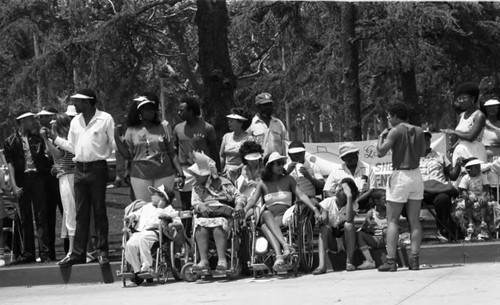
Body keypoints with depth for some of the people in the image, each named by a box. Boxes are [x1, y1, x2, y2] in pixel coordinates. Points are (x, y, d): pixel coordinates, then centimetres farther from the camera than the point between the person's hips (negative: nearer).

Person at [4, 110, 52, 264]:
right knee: (25, 218, 6)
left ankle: (44, 253, -8)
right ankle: (28, 253, 12)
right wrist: (14, 186, -9)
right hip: (22, 180, 0)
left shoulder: (37, 138, 11)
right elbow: (10, 164, 0)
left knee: (41, 216, -5)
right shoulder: (11, 141, 6)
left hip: (37, 178, 0)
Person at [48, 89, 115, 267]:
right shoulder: (75, 122, 13)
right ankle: (78, 253, 8)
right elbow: (72, 147, 16)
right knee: (81, 213, 6)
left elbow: (114, 144, -4)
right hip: (80, 170, 5)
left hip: (97, 168, -5)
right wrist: (54, 138, 13)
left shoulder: (105, 119, -4)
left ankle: (103, 252, 3)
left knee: (99, 211, -1)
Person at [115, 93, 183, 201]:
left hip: (164, 176, 1)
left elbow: (171, 153, 9)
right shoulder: (131, 131, 5)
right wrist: (117, 138, -8)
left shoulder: (161, 128, 8)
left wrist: (180, 173, 2)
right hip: (140, 176, -1)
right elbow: (127, 155, 2)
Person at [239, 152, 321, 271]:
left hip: (284, 216, -1)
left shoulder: (288, 180, 16)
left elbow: (301, 196, 6)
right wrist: (244, 210, -18)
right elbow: (253, 200, 6)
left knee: (265, 226, -36)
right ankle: (285, 245, -59)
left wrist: (314, 209, -10)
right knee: (266, 214, -38)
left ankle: (279, 257, -60)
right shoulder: (263, 184, 18)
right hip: (269, 217, 1)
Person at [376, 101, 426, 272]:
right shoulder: (418, 131, 7)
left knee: (392, 220, -2)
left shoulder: (395, 132, -10)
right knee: (414, 220, 8)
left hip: (400, 176, -5)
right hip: (416, 175, 5)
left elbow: (380, 152, -14)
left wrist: (382, 136, 2)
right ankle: (414, 259, 3)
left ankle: (391, 261, -8)